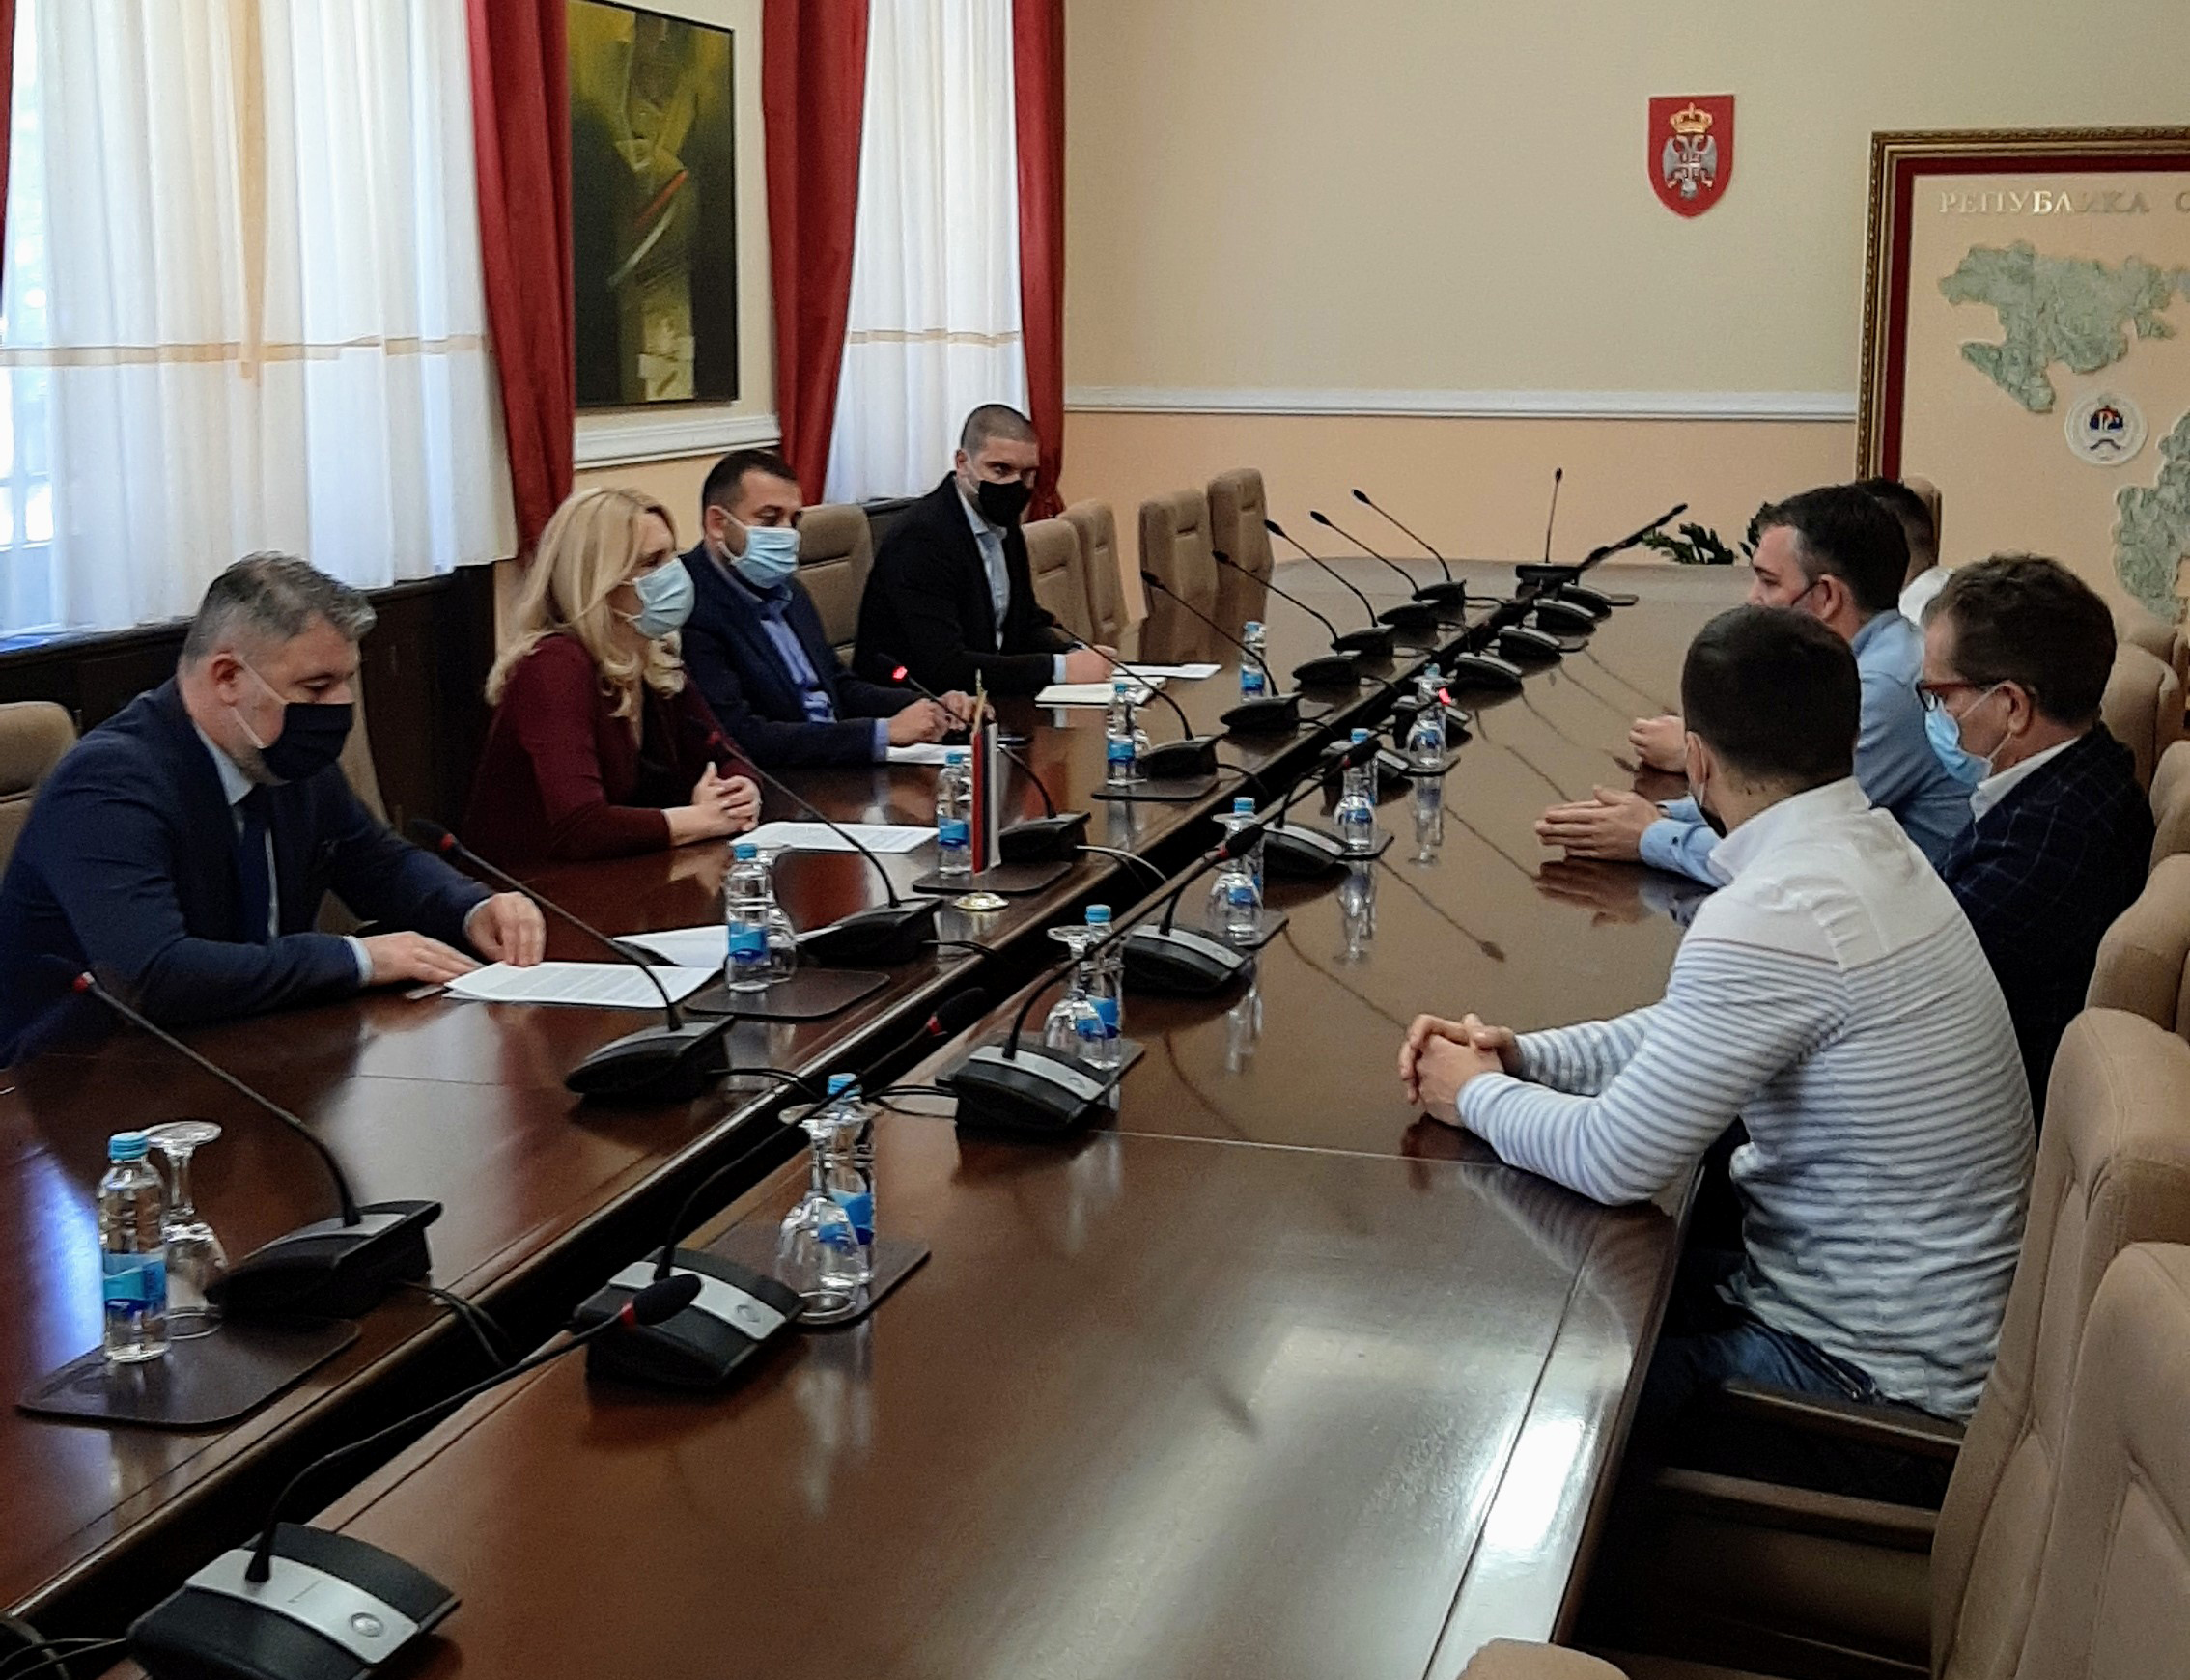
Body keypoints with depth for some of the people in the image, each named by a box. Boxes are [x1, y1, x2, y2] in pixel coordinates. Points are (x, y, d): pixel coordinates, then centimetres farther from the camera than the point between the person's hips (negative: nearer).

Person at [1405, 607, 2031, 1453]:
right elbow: (1693, 1030, 11)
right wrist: (1520, 1056, 0)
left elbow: (1616, 1160, -24)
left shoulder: (1774, 918, -29)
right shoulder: (1865, 843, 0)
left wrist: (1478, 1094, -6)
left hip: (1875, 1367, -8)